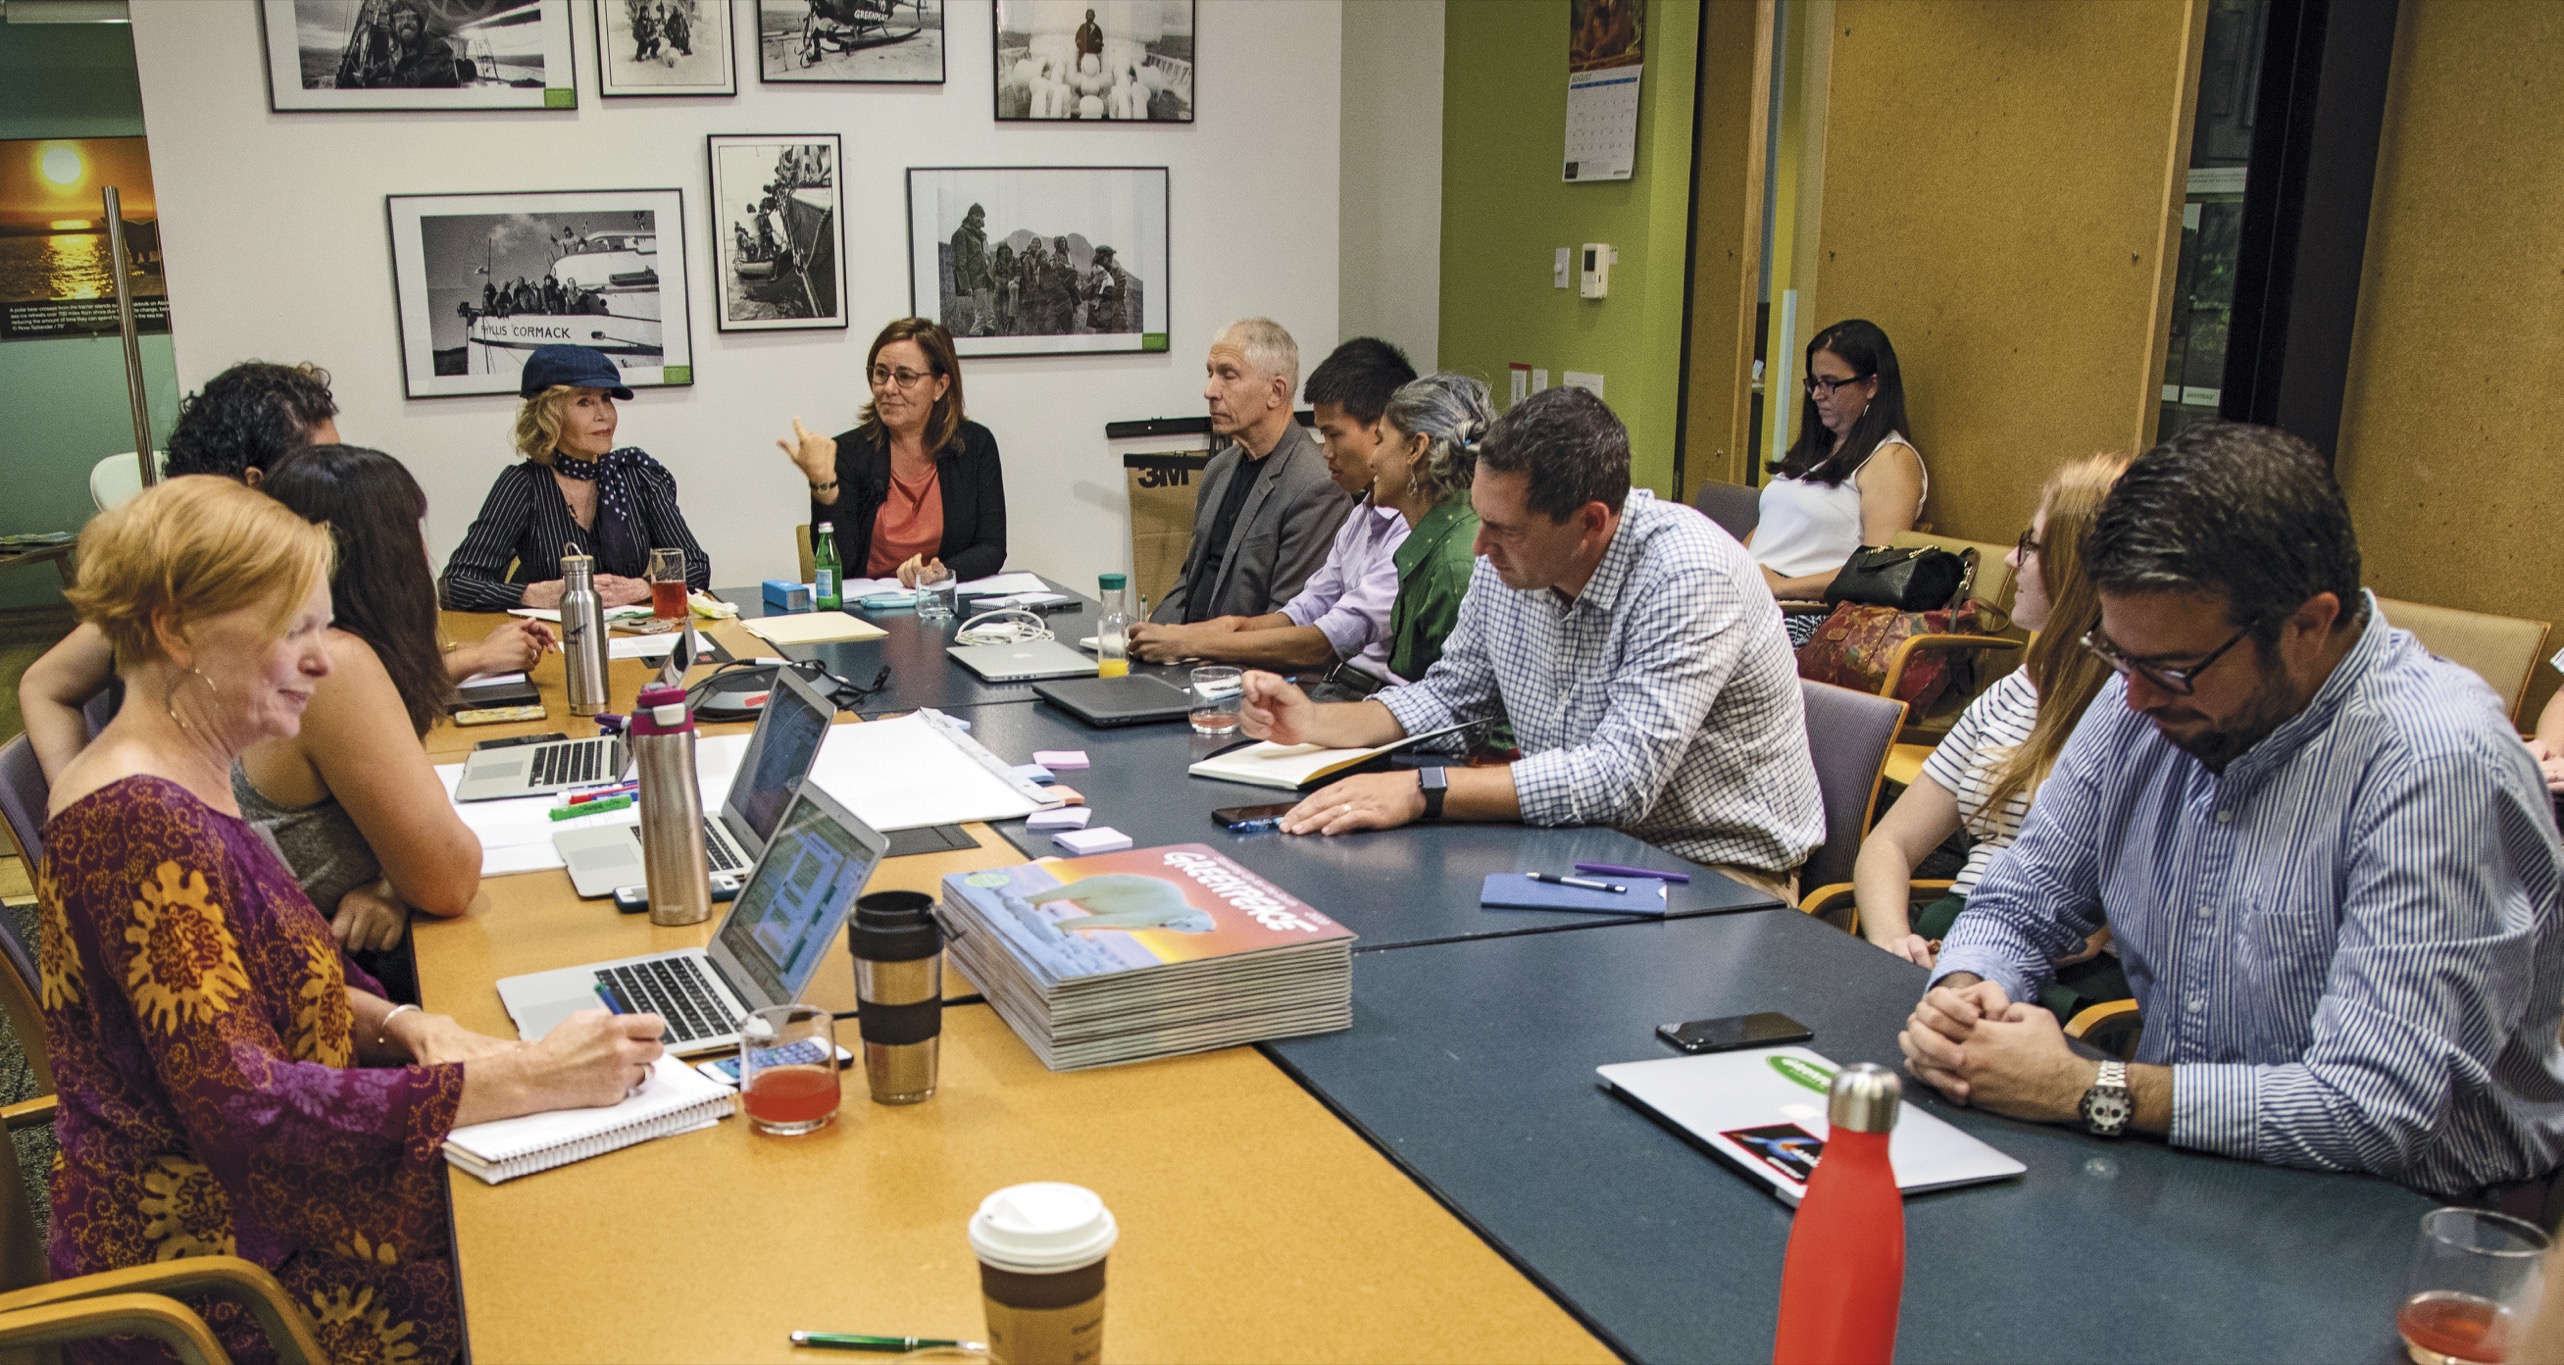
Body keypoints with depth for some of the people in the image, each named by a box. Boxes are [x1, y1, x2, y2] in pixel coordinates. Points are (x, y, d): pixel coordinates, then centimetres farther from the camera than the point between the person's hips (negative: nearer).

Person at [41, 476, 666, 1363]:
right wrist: (524, 1080, -28)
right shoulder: (142, 822, -24)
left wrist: (401, 1023, -4)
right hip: (212, 1265, -9)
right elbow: (243, 1102, -28)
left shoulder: (181, 787, 6)